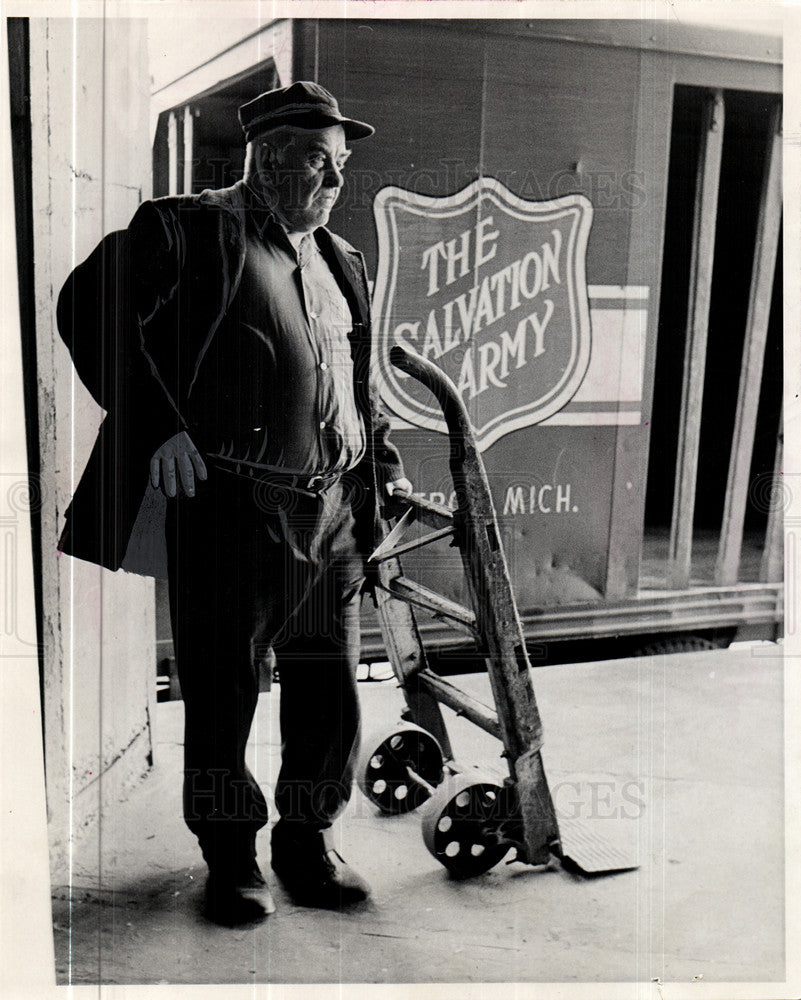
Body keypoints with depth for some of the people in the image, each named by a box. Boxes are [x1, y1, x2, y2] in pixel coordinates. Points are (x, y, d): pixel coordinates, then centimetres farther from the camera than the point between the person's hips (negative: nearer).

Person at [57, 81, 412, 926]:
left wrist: (387, 469, 17)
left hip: (332, 512, 6)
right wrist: (159, 427, -15)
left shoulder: (342, 263, 19)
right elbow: (88, 308, -9)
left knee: (330, 691, 11)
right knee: (221, 695, 4)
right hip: (229, 506, -5)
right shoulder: (187, 230, -1)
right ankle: (230, 858, 23)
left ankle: (308, 842, 30)